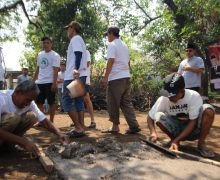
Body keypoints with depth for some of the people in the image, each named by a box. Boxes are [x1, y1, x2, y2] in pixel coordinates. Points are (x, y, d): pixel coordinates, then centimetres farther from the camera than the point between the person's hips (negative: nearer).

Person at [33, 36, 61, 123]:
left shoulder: (55, 55, -6)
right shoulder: (40, 54, 14)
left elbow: (55, 70, -13)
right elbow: (38, 68, 20)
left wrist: (54, 83, -21)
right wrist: (33, 80, 17)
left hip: (50, 82, -7)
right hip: (40, 82, 7)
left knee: (51, 102, 0)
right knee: (39, 102, 9)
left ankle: (51, 121, 9)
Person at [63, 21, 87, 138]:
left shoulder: (75, 39, -3)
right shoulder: (79, 40, 27)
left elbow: (78, 54, -20)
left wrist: (76, 69, -32)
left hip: (73, 75, -10)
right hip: (80, 75, 10)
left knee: (67, 101, -9)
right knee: (79, 101, 7)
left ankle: (78, 128, -12)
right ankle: (81, 128, 8)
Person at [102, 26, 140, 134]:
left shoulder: (112, 45, -6)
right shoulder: (124, 45, 19)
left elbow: (110, 62, -16)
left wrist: (105, 77, -16)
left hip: (116, 78, -8)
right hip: (126, 77, 8)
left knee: (113, 104, 2)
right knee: (126, 102, 8)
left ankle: (115, 126, 10)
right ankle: (134, 126, 4)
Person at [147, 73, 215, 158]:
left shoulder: (194, 96, -23)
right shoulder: (163, 99, -19)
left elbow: (192, 122, -22)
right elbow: (150, 117, -11)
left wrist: (176, 140, -29)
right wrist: (153, 132, -31)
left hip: (192, 129, -1)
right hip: (176, 130, 1)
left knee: (208, 110, -28)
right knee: (158, 116, -27)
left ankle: (201, 144, -10)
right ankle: (173, 140, -1)